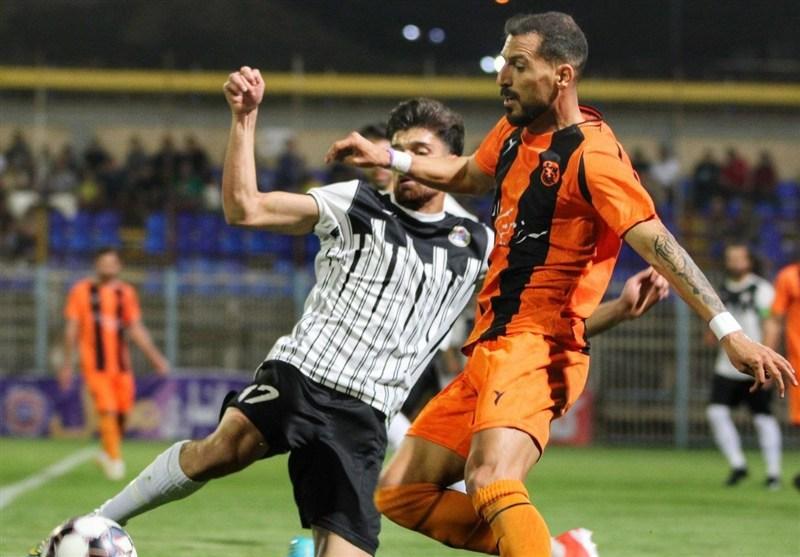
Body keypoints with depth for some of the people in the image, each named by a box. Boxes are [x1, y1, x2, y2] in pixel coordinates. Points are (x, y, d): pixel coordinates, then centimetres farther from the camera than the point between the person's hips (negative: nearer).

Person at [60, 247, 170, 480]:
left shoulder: (126, 292, 10)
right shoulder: (82, 291, 2)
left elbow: (136, 329, 12)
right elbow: (72, 328, 3)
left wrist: (155, 356, 5)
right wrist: (67, 363, 1)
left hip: (120, 363, 3)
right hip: (95, 363, -3)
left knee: (122, 411, 0)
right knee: (107, 410, -14)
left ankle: (109, 453, 23)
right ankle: (114, 459, -6)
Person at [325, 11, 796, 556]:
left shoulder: (592, 154, -14)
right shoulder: (516, 132, 13)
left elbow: (656, 242, -22)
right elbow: (469, 175, 36)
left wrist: (728, 331, -31)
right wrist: (388, 158, 26)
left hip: (535, 349, -10)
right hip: (489, 348, 10)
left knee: (491, 480, -35)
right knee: (399, 492, 5)